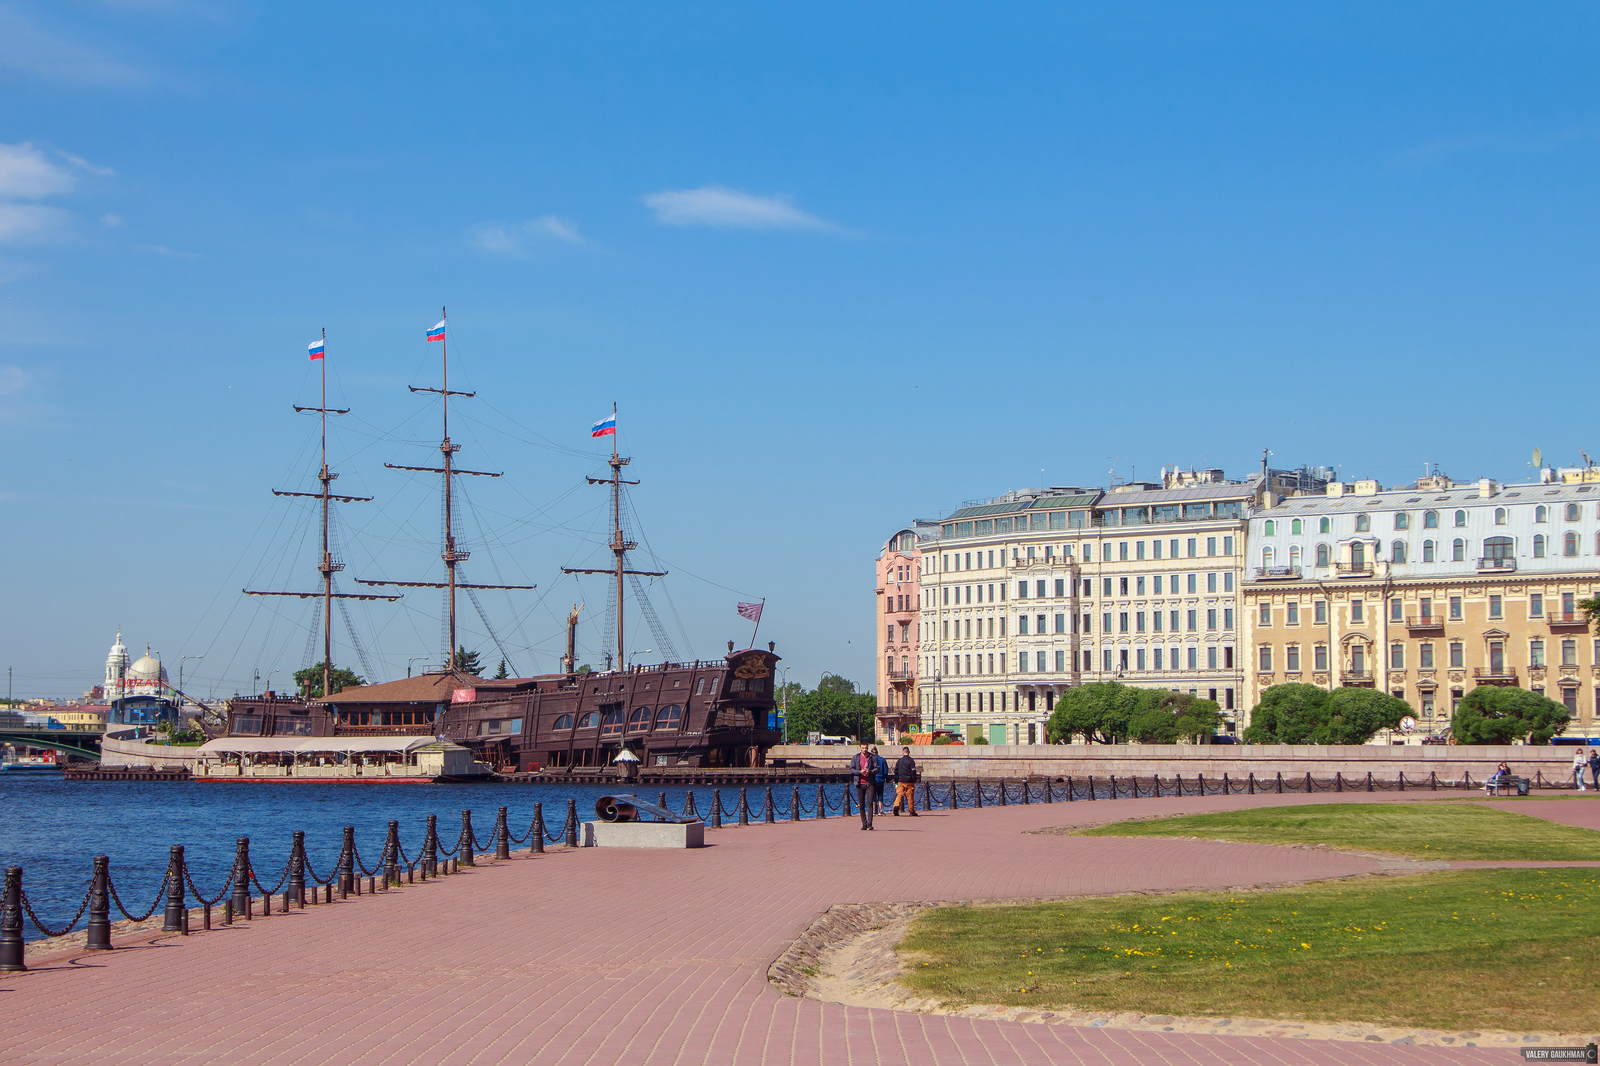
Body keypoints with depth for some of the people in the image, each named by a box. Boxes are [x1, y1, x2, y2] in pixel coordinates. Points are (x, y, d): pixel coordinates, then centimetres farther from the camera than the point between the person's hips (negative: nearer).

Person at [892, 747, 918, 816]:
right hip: (909, 782, -3)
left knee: (899, 795, 0)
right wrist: (914, 781, -1)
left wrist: (896, 782, 18)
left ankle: (895, 808, -21)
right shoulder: (911, 761, -6)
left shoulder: (899, 761, 7)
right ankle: (911, 811, 11)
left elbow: (896, 772, 11)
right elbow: (913, 772, -8)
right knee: (910, 797, 4)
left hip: (900, 781, 3)